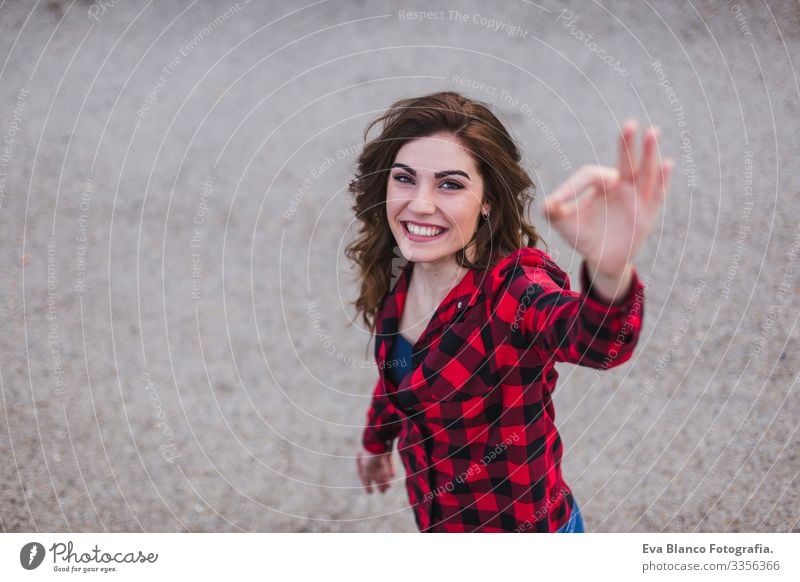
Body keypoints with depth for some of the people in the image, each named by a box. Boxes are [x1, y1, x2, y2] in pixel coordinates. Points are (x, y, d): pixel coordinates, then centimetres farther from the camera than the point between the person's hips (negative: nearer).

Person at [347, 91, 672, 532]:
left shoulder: (511, 287, -29)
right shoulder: (402, 277, -9)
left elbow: (596, 339, -52)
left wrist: (610, 271, -72)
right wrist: (377, 441, 26)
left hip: (520, 526, -6)